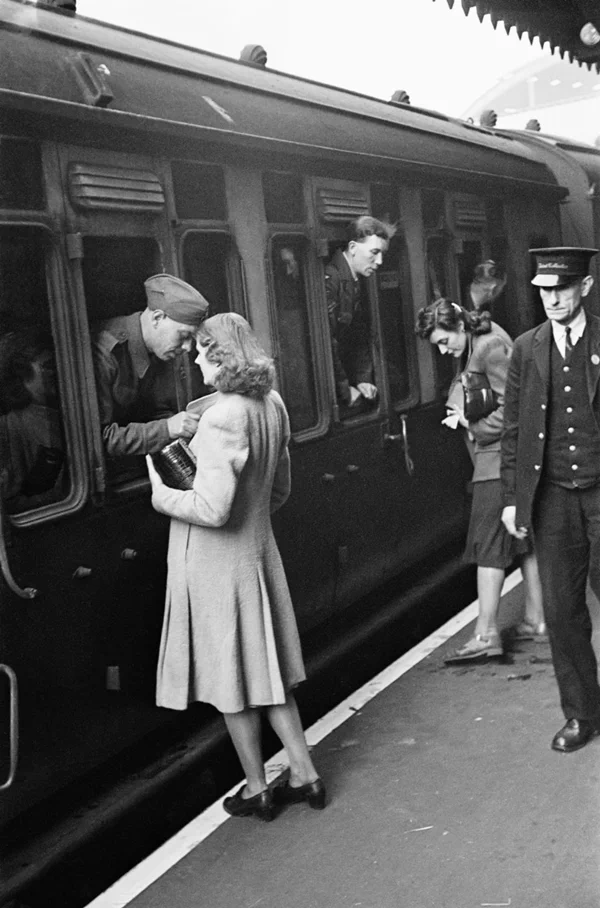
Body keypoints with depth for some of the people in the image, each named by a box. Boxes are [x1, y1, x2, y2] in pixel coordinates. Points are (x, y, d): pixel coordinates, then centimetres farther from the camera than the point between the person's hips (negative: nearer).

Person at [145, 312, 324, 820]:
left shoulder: (221, 419, -23)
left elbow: (213, 510, -25)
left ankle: (257, 790, 22)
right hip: (259, 550, 8)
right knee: (266, 673, 19)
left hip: (216, 563, -8)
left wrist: (162, 496, -10)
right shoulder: (272, 404, 3)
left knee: (231, 684, 8)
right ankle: (305, 776, 26)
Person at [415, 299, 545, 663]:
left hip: (500, 459, -10)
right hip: (498, 458, 10)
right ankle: (536, 619, 22)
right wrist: (461, 414, 1)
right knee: (526, 537, 14)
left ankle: (487, 635, -6)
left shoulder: (492, 347, -17)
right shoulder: (472, 349, 13)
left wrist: (475, 427, -12)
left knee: (489, 544, -8)